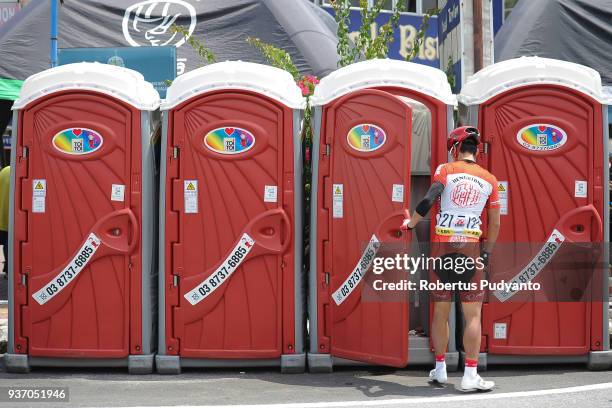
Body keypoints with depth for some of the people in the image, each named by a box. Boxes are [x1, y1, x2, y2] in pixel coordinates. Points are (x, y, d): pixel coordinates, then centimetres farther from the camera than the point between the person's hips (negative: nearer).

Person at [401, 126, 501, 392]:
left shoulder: (445, 170, 1)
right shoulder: (489, 180, 6)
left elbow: (428, 200, -13)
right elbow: (495, 225, 7)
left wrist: (410, 224, 1)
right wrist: (485, 254, 15)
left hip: (441, 245, 1)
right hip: (470, 248, 0)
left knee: (440, 312, 11)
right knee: (472, 315, 2)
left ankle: (440, 369, 20)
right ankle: (470, 376, -1)